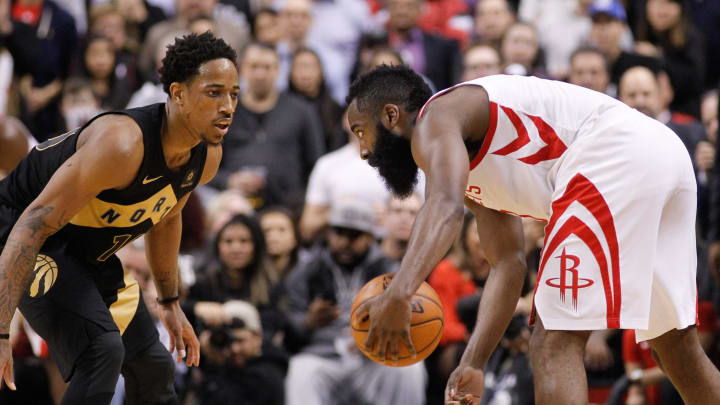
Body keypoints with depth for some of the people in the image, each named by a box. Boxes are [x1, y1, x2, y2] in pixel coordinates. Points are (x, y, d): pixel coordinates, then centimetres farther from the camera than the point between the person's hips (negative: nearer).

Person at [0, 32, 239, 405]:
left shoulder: (207, 158, -8)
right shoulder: (122, 145, -36)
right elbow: (35, 224, -38)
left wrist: (170, 304, 22)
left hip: (89, 253, 9)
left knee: (153, 366, 14)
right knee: (101, 349, -29)